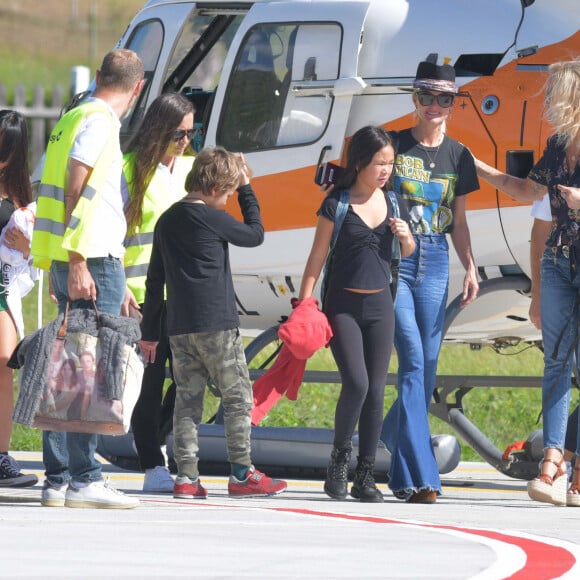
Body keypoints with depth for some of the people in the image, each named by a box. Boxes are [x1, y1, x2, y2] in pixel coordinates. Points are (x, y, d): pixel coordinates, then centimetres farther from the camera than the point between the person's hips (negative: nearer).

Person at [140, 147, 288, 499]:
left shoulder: (167, 221, 13)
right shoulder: (212, 218, -9)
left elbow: (155, 280, 16)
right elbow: (255, 234, 7)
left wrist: (150, 332, 20)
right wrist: (246, 189, 14)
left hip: (179, 328, 6)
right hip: (217, 324, -6)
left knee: (188, 400, 6)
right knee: (238, 397, 3)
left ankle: (187, 476, 0)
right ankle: (242, 474, 3)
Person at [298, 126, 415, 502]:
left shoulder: (393, 202, 7)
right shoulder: (338, 203, -6)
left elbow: (408, 253, 20)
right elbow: (318, 257, -3)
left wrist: (406, 236, -3)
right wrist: (304, 304, -7)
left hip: (380, 305, 4)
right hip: (343, 305, -4)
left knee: (376, 391, 4)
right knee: (356, 383, -16)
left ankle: (366, 475, 9)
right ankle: (340, 461, 3)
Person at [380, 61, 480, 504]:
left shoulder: (458, 156, 11)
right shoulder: (394, 146, 1)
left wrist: (471, 268, 5)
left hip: (435, 264, 4)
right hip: (394, 259, -4)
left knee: (428, 368, 4)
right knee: (413, 362, -14)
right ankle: (422, 477, -18)